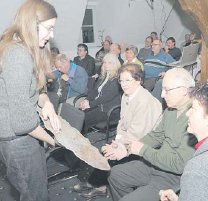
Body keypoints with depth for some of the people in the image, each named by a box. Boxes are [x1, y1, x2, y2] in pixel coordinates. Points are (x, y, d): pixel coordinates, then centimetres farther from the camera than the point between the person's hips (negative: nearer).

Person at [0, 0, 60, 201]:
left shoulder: (25, 49, 7)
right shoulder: (18, 54, -26)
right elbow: (22, 120, -26)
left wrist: (46, 103, -8)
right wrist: (52, 139, -11)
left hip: (21, 134, 10)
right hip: (18, 139, -10)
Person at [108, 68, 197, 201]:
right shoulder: (171, 110, 1)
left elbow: (179, 164, -29)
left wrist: (143, 150, -20)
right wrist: (128, 149, 1)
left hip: (176, 176, -9)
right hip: (156, 164, 9)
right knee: (116, 174, 15)